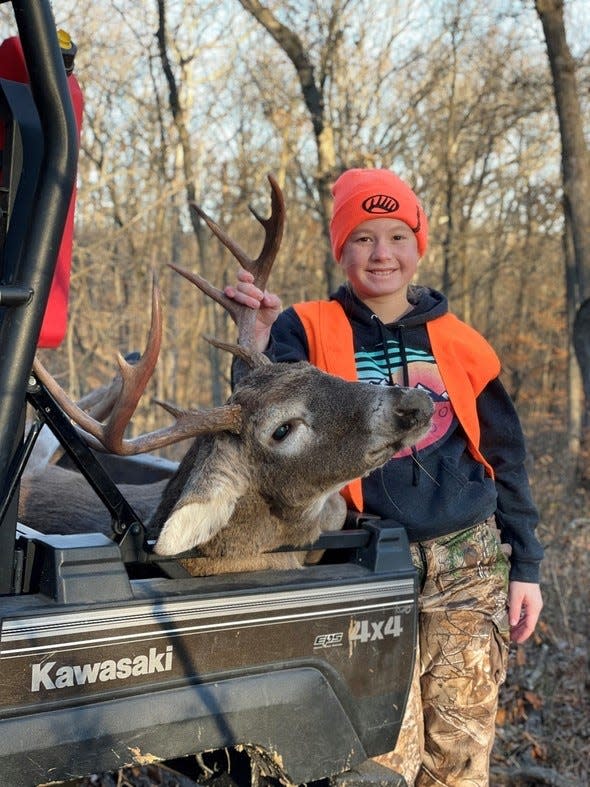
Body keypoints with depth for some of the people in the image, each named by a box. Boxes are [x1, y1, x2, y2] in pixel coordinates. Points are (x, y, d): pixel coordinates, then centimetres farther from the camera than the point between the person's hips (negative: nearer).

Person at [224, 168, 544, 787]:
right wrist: (258, 346, -26)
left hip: (469, 566, 3)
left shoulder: (458, 343, 8)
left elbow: (504, 458, 11)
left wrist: (525, 566, 9)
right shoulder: (308, 331, 0)